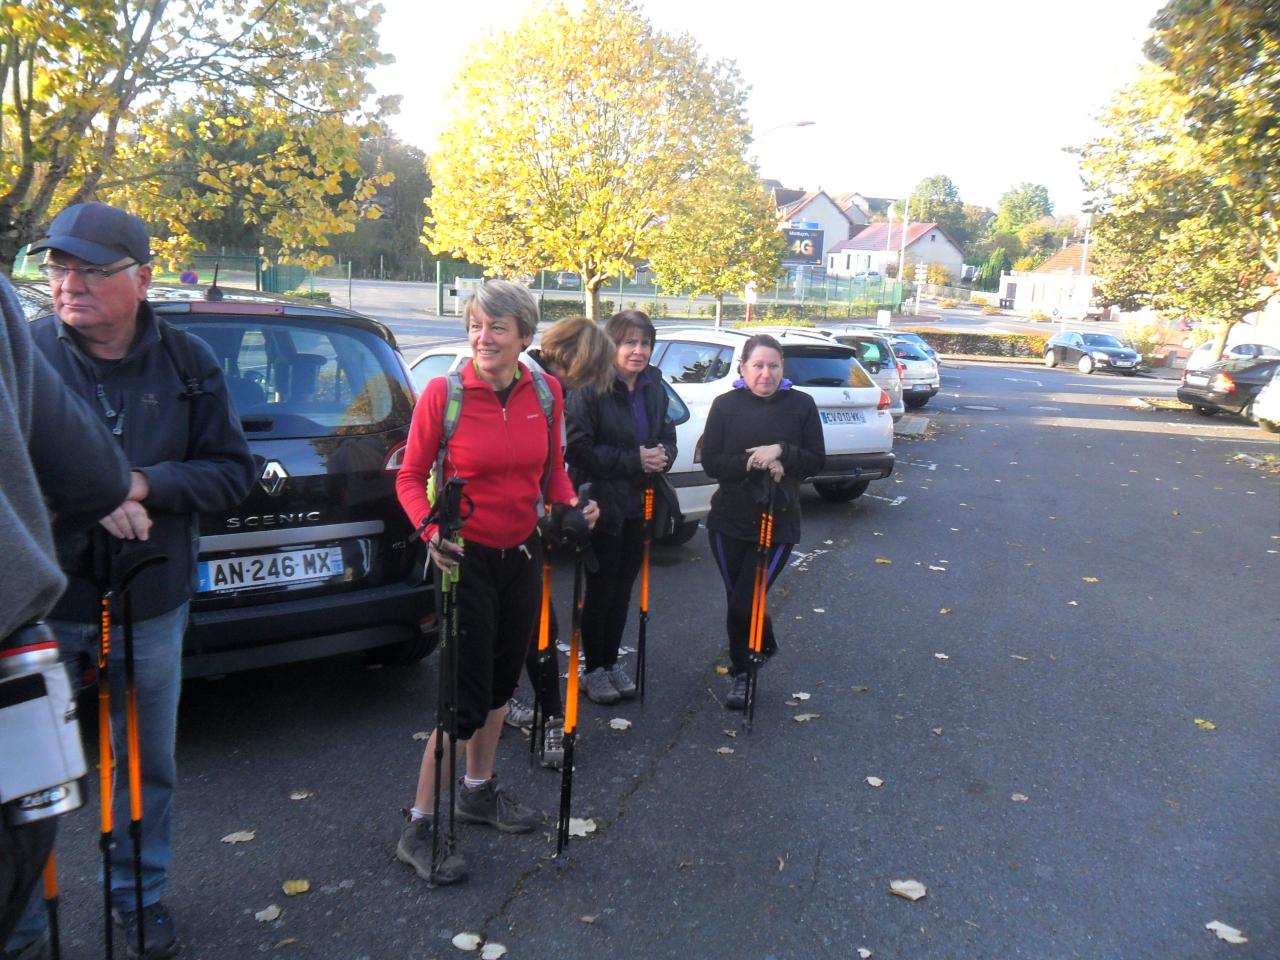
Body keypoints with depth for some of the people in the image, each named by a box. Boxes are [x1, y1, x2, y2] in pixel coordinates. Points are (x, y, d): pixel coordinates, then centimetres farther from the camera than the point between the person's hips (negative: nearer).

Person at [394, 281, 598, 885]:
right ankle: (419, 828, 12)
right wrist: (430, 529, -24)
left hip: (522, 556, 5)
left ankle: (479, 790, 39)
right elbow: (410, 477, -7)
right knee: (465, 695, -3)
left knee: (502, 679, 18)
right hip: (466, 559, -5)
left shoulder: (546, 393, -2)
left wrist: (572, 505, -9)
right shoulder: (442, 394, -13)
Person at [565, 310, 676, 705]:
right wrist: (633, 460, -22)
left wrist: (663, 456, -9)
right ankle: (594, 668, 21)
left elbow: (668, 436, 15)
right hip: (603, 505, -6)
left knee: (623, 587, 15)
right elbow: (578, 448, -19)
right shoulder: (590, 388, -15)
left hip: (640, 505, 6)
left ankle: (612, 660, 30)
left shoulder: (654, 387, 6)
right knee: (600, 589, 5)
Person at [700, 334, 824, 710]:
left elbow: (816, 460, -3)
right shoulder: (726, 405, -3)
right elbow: (711, 462, -7)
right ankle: (743, 671, 34)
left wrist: (781, 452, -21)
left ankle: (741, 672, 19)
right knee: (735, 601, 11)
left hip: (778, 523, -1)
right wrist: (754, 464, -22)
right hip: (729, 521, 2)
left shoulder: (801, 405, -3)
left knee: (745, 604, -7)